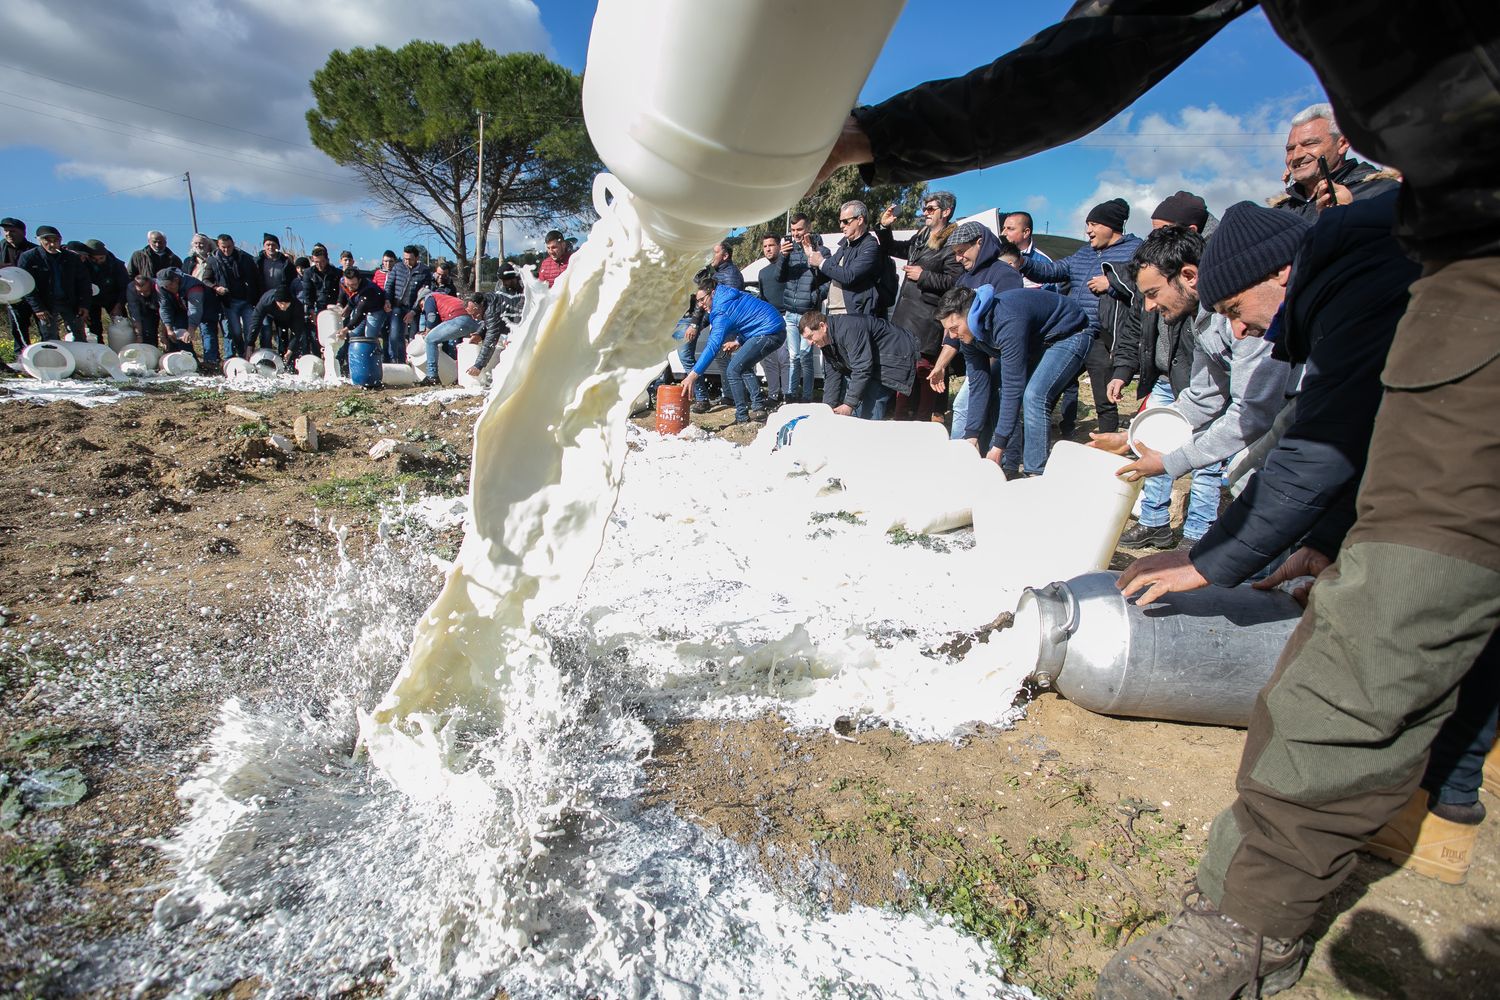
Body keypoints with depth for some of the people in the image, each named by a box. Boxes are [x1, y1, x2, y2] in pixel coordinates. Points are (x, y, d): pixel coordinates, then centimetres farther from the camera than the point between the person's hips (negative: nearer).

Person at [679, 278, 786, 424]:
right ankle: (758, 408, 22)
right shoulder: (728, 296, 12)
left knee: (733, 370, -12)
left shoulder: (722, 311, -17)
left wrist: (693, 375, -30)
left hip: (770, 332, -11)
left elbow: (713, 346, -26)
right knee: (743, 366, 23)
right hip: (777, 329, 11)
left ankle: (742, 418, -8)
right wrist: (738, 341, 11)